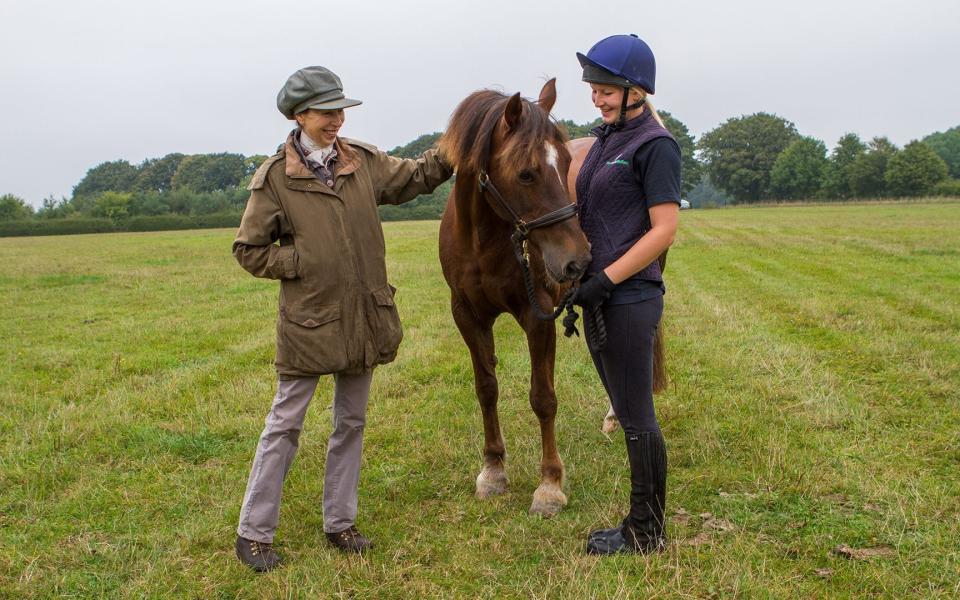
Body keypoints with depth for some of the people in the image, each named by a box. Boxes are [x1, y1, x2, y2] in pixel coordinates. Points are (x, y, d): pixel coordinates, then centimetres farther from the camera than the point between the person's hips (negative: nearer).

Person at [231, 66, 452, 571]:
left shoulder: (363, 162, 3)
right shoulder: (275, 176, -10)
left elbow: (415, 176, 13)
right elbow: (248, 250, -5)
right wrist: (305, 263, -14)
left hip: (364, 317, 5)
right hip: (308, 322, -5)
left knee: (351, 423, 14)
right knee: (284, 426, 4)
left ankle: (339, 522, 29)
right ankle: (253, 533, 16)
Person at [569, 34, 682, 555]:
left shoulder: (655, 145, -12)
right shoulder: (605, 138, 13)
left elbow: (664, 230, -18)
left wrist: (605, 279, -20)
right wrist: (577, 279, 12)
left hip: (629, 299, -9)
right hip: (599, 297, 9)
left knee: (636, 418, 1)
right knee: (628, 415, 16)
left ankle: (647, 533, 14)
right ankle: (643, 522, 28)